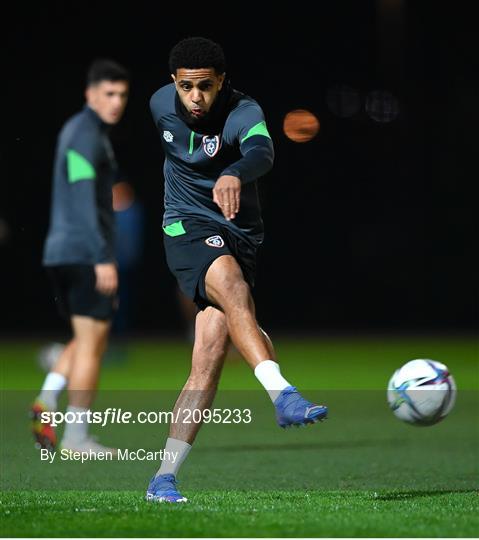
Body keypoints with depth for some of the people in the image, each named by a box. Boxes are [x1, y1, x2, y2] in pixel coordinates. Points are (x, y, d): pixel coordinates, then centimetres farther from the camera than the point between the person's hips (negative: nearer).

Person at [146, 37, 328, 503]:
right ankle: (282, 395, -53)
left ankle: (164, 477, -5)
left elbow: (261, 151, -41)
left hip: (239, 235, 0)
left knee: (209, 359, -10)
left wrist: (234, 174, -63)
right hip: (187, 227, 0)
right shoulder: (160, 104, -2)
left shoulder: (242, 113, -17)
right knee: (234, 289, -34)